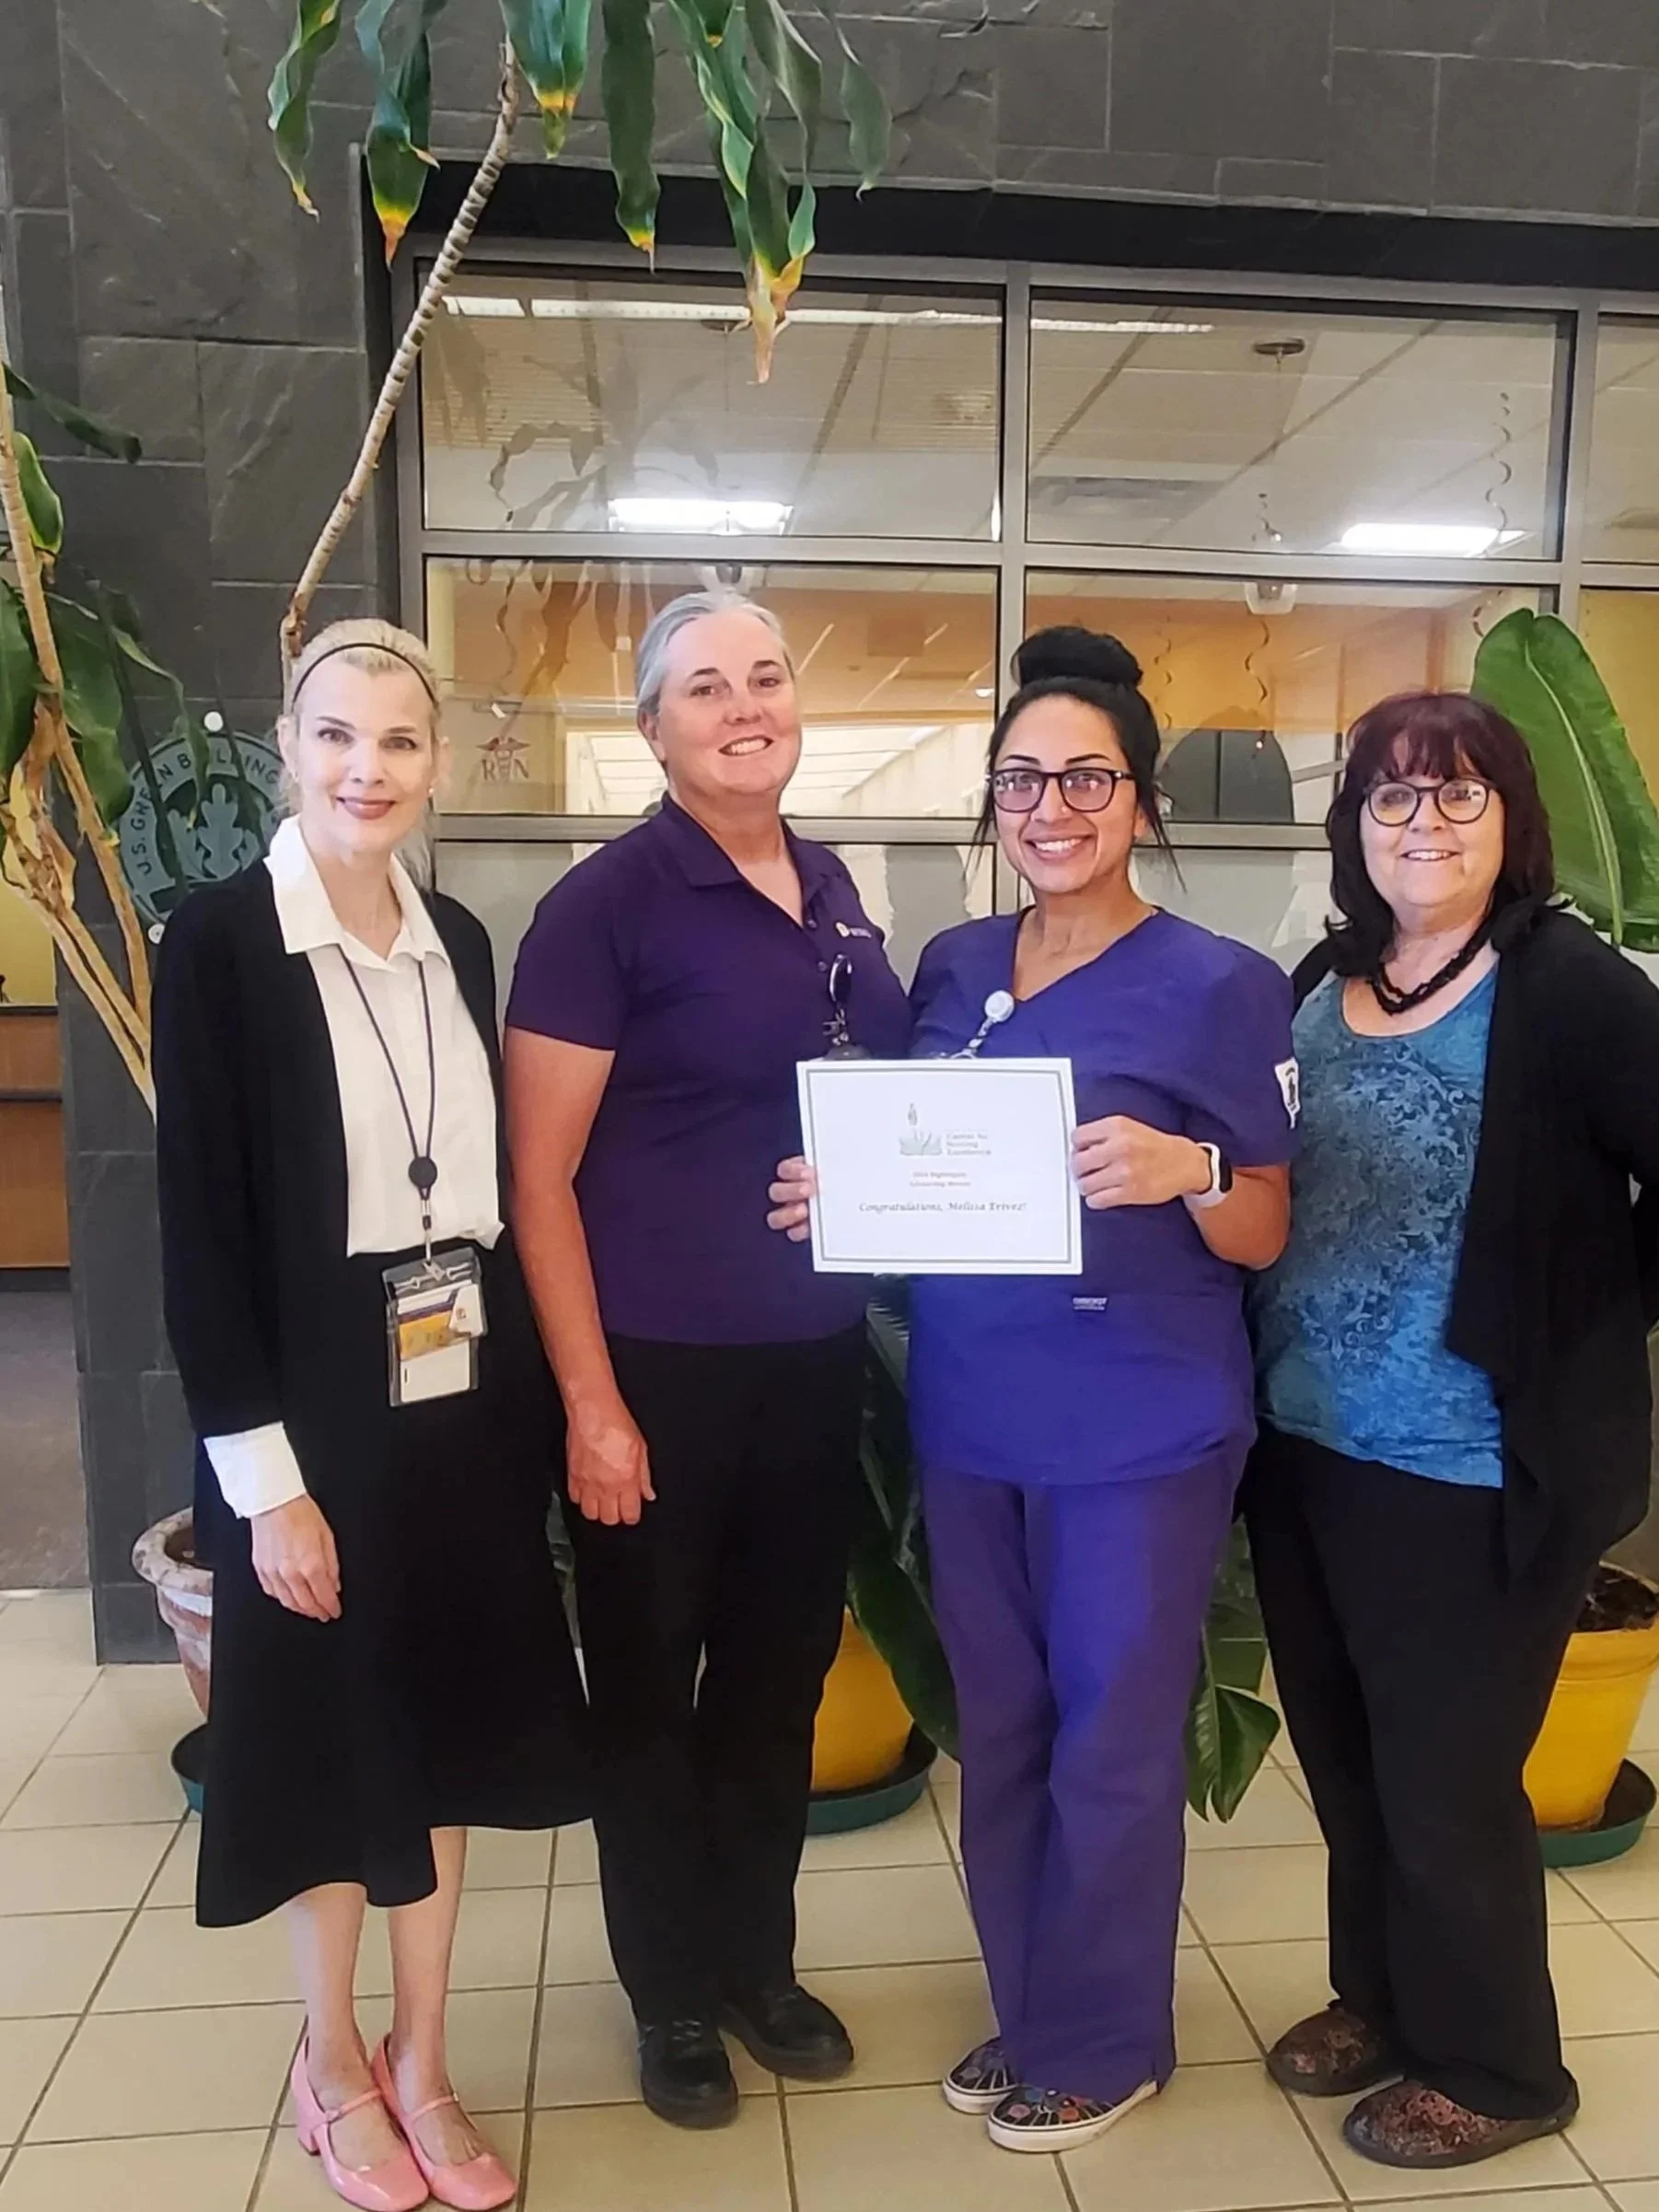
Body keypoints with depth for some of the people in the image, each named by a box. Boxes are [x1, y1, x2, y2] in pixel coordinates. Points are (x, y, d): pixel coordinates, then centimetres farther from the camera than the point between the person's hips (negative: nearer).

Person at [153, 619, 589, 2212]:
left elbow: (494, 1185, 8)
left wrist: (529, 1402, 6)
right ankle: (331, 2064, 37)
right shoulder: (218, 941, -10)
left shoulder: (456, 941, 5)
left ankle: (421, 2065, 36)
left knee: (446, 1731, 15)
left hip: (466, 1403, 5)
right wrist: (263, 1471, -15)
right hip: (318, 1415, -4)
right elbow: (200, 1226, -13)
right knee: (333, 1737, 12)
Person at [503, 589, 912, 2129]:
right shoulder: (605, 904, -12)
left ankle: (759, 1962, 40)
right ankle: (670, 1996, 34)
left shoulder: (834, 891, 7)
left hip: (816, 1355, 6)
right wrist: (589, 1398, -16)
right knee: (649, 1686, 12)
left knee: (782, 1671, 19)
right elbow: (540, 1173, -13)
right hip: (658, 1362, -5)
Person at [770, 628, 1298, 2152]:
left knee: (1111, 1741, 9)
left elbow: (1263, 1238, -6)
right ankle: (1027, 2007, 40)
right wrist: (836, 1191, -6)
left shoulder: (1222, 986, -9)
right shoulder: (952, 969, 6)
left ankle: (1102, 2041, 33)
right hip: (968, 1418, 5)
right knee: (998, 1729, 17)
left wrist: (1184, 1171, -26)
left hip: (1140, 1430, -5)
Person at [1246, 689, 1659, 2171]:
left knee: (1447, 1779, 10)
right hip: (1307, 1452, 7)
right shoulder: (1318, 989, 7)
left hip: (1472, 1476, -6)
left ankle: (1492, 2065, 34)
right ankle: (1381, 1997, 44)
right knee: (1344, 1761, 20)